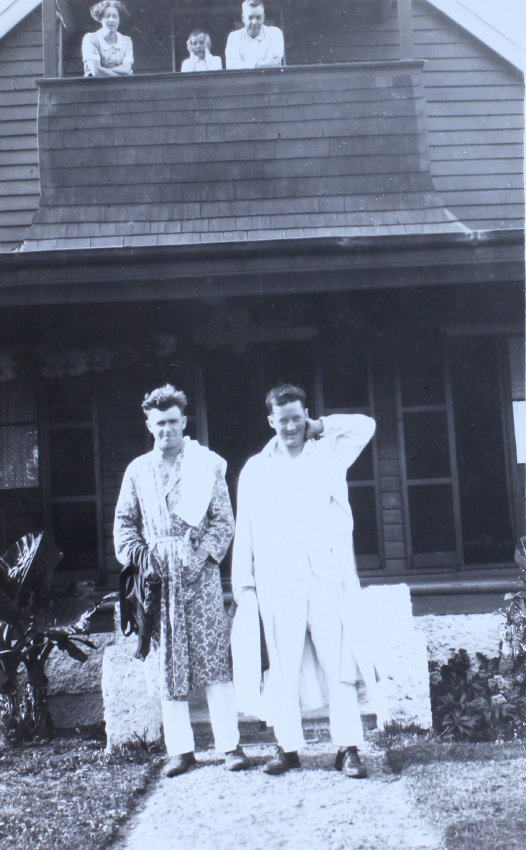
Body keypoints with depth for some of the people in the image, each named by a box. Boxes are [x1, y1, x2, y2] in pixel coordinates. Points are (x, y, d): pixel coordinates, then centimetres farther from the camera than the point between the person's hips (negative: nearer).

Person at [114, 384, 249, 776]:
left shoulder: (207, 464, 6)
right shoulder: (138, 470, 13)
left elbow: (224, 519, 4)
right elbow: (124, 522, 14)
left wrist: (204, 553, -10)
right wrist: (141, 557, -1)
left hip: (200, 574, -2)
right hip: (158, 578, 3)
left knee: (215, 658, -5)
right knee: (169, 664, 4)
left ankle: (230, 744, 1)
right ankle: (180, 748, 11)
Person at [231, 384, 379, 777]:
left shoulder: (329, 454, 12)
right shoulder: (255, 469, 13)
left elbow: (365, 425, 9)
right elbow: (245, 530, 12)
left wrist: (318, 427, 10)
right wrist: (244, 582, 7)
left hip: (328, 575, -1)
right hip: (278, 579, 1)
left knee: (339, 662, -4)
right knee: (284, 666, 1)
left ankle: (349, 747, -1)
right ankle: (288, 747, 11)